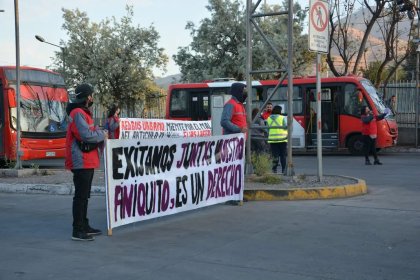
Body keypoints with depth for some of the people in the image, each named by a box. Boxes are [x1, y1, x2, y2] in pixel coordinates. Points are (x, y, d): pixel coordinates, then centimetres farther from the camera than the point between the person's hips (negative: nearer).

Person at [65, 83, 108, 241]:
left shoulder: (83, 112, 19)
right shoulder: (77, 113, -15)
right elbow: (86, 135, -23)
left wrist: (100, 133, 5)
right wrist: (102, 135, -9)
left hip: (87, 161, 11)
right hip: (81, 161, -11)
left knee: (84, 195, 16)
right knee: (81, 196, -9)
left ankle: (84, 226, 26)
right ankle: (78, 231, -6)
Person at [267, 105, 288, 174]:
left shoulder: (268, 119, 5)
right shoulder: (282, 118, -5)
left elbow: (267, 129, 6)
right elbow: (286, 127, -2)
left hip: (272, 139, 3)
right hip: (282, 139, -3)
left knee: (274, 155, 5)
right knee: (283, 155, 5)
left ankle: (274, 169, 1)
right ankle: (284, 169, 4)